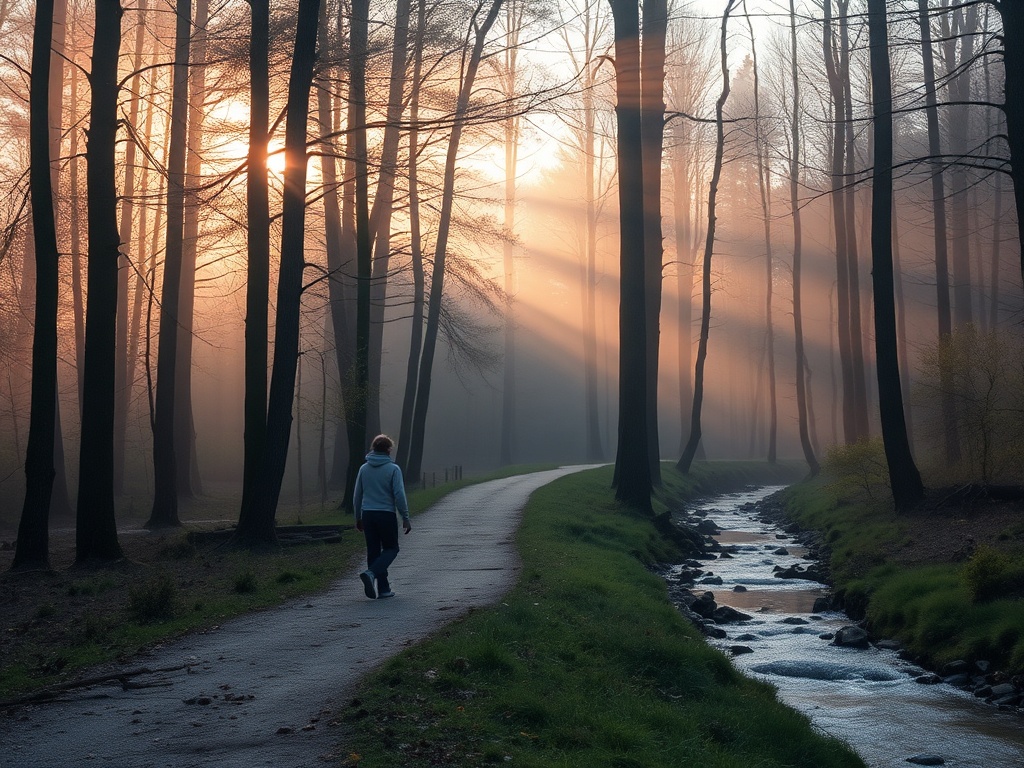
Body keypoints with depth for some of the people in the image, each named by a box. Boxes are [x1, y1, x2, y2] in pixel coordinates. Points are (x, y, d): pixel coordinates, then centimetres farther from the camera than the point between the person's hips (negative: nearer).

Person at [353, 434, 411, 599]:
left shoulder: (364, 469, 7)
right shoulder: (393, 469, -7)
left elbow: (357, 496, 11)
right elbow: (399, 495, -10)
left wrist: (358, 518, 20)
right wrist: (405, 518, -4)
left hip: (367, 515, 4)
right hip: (387, 515, -4)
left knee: (373, 551, 10)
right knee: (391, 548, 9)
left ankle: (383, 588, 10)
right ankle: (371, 573, -16)